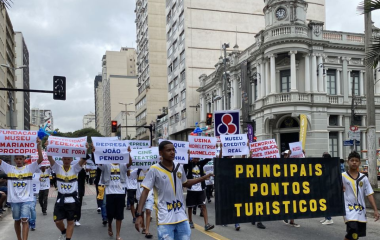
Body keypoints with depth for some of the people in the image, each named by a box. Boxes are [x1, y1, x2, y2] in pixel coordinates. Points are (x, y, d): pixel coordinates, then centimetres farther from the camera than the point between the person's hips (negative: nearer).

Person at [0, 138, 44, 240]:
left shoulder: (29, 168, 1)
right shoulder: (9, 168, 5)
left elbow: (40, 159, -9)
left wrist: (39, 145, -19)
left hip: (26, 199, -2)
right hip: (14, 199, 2)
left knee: (25, 220, -10)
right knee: (17, 220, 13)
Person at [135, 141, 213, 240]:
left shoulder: (179, 167, 4)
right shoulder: (154, 170, -10)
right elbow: (145, 192, -7)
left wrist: (203, 178, 18)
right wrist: (139, 215, -14)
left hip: (181, 217, 5)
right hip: (165, 219, -5)